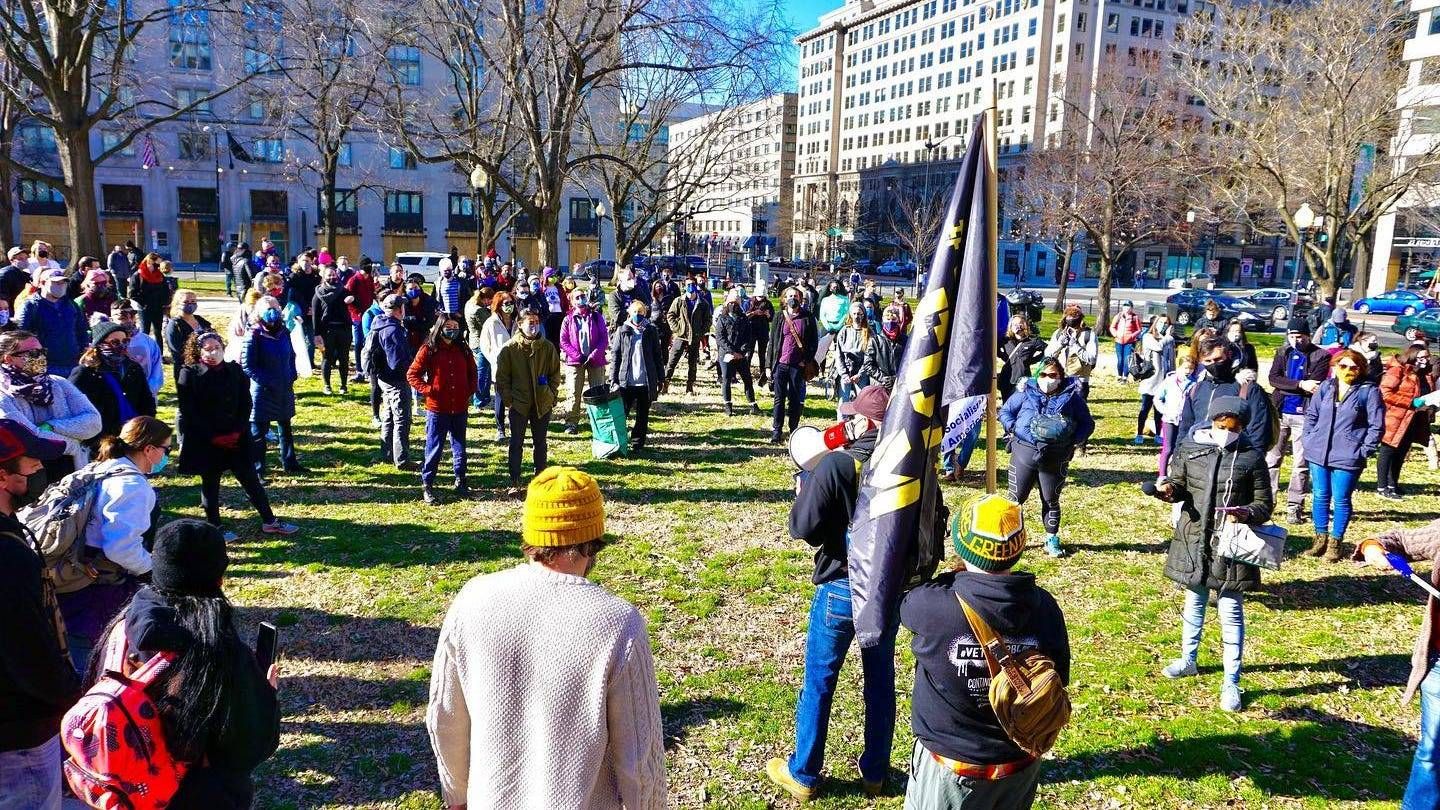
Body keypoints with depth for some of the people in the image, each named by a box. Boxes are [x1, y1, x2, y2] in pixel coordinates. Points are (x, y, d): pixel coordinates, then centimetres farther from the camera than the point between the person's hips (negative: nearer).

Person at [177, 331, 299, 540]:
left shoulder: (234, 370, 2)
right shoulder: (189, 375, -8)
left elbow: (245, 404, 4)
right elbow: (189, 413, -10)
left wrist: (237, 432, -7)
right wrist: (213, 437, -13)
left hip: (235, 438, 3)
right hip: (205, 442, -3)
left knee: (250, 478, 8)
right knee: (210, 484, 8)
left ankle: (269, 521, 17)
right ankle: (214, 529, 21)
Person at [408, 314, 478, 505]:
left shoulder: (463, 350, 6)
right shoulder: (428, 350, -6)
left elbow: (472, 374, 17)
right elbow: (412, 375, -5)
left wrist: (469, 392, 4)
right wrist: (428, 390, -13)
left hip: (460, 408, 4)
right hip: (437, 408, -4)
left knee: (459, 447, 13)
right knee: (434, 448, 3)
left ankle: (460, 483, 26)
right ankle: (427, 486, 13)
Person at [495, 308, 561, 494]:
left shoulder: (548, 347, 0)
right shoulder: (509, 348, -5)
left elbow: (555, 374, 8)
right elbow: (501, 377, -2)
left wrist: (553, 396, 1)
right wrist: (507, 400, -6)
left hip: (543, 403, 2)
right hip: (518, 404, -2)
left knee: (540, 443, 13)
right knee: (516, 443, 4)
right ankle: (514, 483, 12)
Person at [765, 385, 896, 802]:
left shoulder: (836, 464, -20)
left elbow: (803, 528, -18)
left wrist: (801, 495, 1)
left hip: (841, 588, -4)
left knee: (819, 681, 11)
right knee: (880, 680, 18)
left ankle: (802, 774, 24)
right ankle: (875, 772, 31)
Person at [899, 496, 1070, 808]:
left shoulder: (934, 605, -28)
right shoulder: (1044, 606, -16)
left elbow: (906, 606, -3)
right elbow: (1058, 679, -1)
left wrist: (953, 576, 10)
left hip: (951, 768, -3)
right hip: (1022, 764, 4)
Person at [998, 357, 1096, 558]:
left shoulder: (1072, 396, 2)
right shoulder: (1026, 392, 2)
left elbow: (1087, 423, 8)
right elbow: (1005, 412, 10)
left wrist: (1075, 440, -9)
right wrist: (1014, 429, -8)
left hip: (1055, 458, 0)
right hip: (1024, 452, 0)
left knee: (1051, 501, 11)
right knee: (1016, 498, 4)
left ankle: (1052, 539, 26)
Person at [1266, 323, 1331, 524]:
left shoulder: (1321, 356, -2)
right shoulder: (1283, 352, 8)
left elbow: (1316, 387, -13)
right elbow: (1273, 379, -5)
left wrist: (1287, 386, -9)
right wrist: (1301, 384, -16)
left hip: (1304, 415, -3)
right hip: (1279, 412, 3)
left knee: (1301, 464, 2)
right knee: (1271, 459, 5)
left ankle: (1294, 507, 7)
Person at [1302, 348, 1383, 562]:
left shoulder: (1369, 391, -4)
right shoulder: (1325, 387, 7)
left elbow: (1376, 425, -3)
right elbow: (1311, 415, 14)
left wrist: (1364, 451, -8)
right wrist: (1308, 440, 5)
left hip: (1348, 456, -3)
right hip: (1318, 453, 4)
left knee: (1341, 500, 4)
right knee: (1320, 496, 10)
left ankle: (1336, 542, 17)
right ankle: (1321, 538, 23)